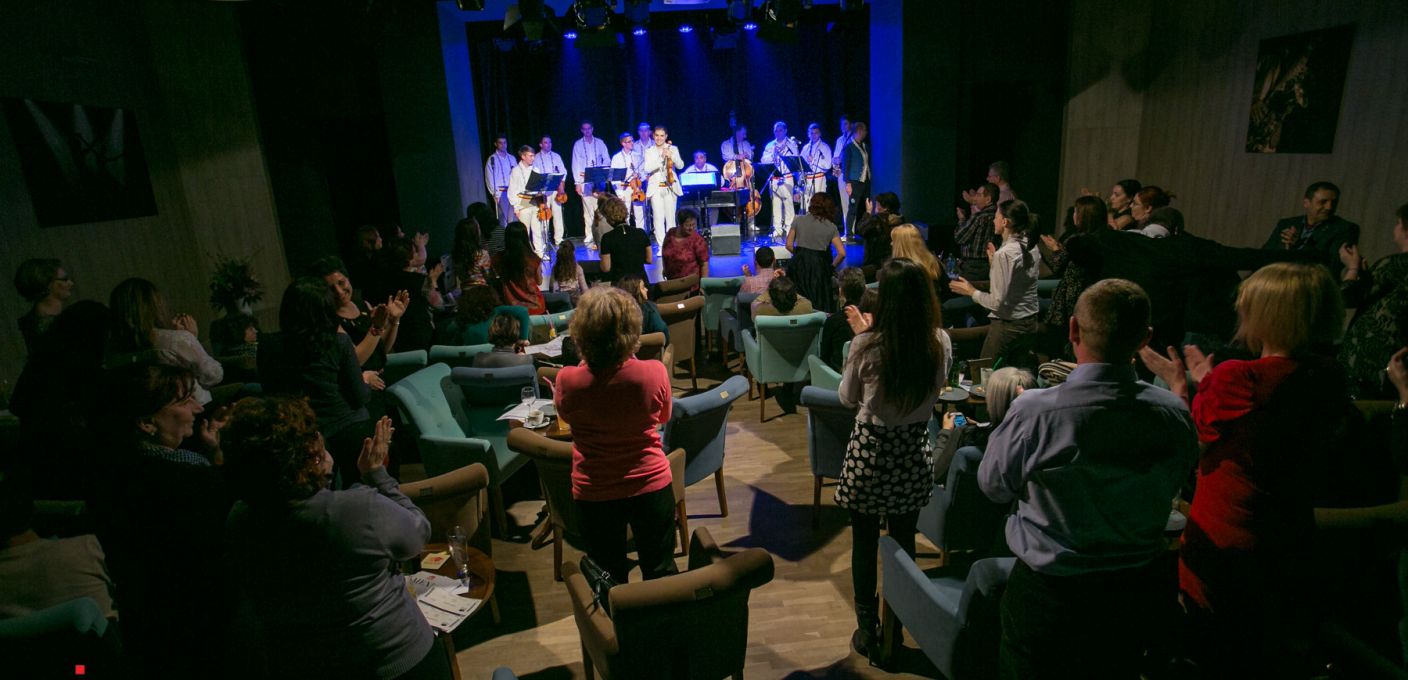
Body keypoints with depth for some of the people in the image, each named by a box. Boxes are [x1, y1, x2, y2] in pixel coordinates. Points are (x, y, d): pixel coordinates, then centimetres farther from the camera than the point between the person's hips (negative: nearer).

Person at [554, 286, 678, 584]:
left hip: (593, 493, 0)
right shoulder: (655, 372, -21)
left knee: (610, 581, 21)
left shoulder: (568, 380, -21)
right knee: (660, 573, 21)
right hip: (651, 486, 0)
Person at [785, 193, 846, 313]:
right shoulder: (831, 227, 0)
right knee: (821, 303, 9)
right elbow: (842, 253, -6)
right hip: (820, 266, -1)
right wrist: (832, 267, 10)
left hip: (800, 265, 1)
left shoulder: (798, 221, 1)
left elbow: (789, 245, 2)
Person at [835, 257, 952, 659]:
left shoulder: (869, 346, -20)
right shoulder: (940, 343, -10)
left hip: (870, 451, -3)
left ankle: (868, 627, 27)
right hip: (914, 453, 4)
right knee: (903, 540, 20)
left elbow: (847, 399, -4)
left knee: (864, 543, 13)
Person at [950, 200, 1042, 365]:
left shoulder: (1004, 254, -19)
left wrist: (971, 291, -5)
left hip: (1007, 325, -8)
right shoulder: (1032, 248, 4)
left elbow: (998, 302, -20)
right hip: (1029, 322, 8)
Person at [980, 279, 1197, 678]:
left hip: (1047, 595, -4)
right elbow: (1172, 483, 7)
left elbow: (993, 485, -10)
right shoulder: (1175, 414, -13)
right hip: (1136, 594, 4)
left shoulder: (1034, 411, -27)